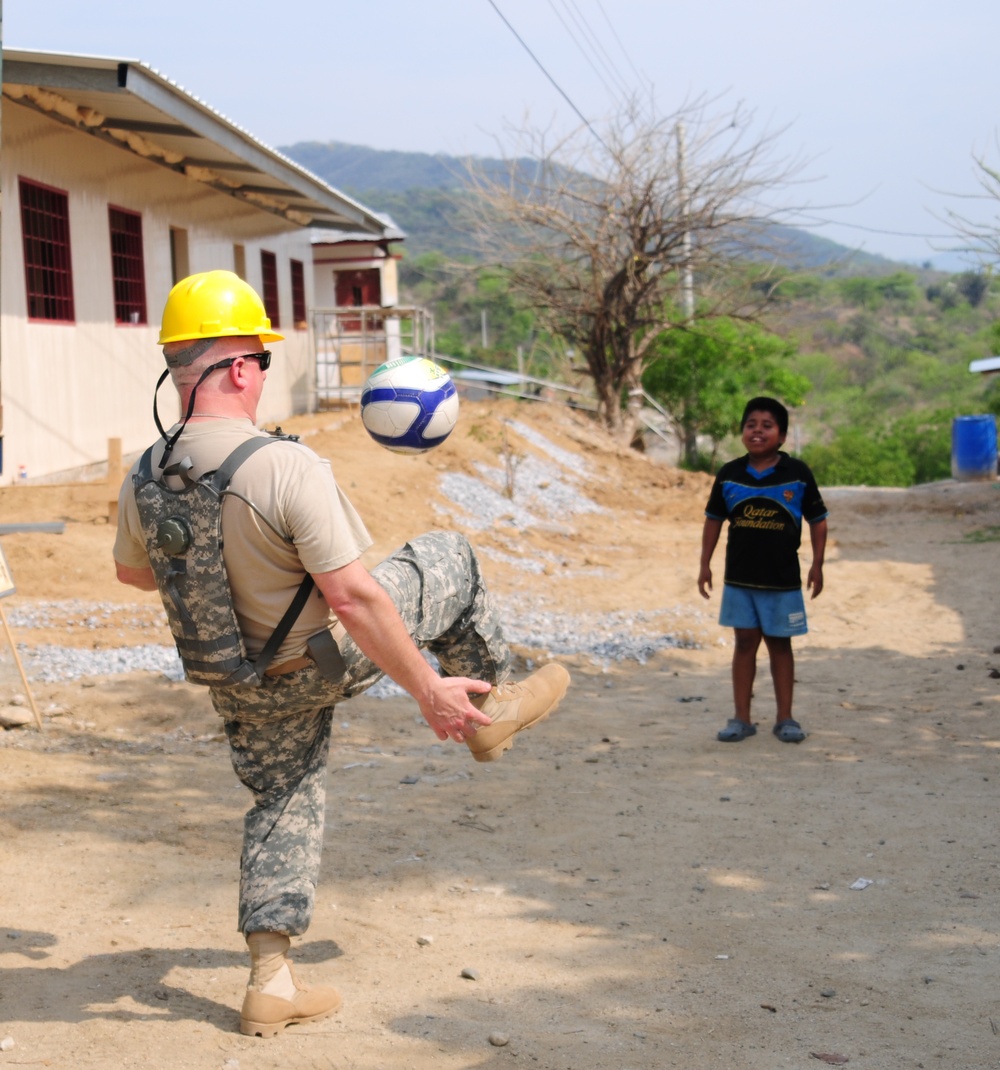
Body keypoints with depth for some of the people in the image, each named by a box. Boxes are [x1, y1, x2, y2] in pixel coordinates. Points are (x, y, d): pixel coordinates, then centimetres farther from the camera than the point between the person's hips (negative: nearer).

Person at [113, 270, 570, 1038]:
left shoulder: (143, 480, -10)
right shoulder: (287, 467, -31)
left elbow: (135, 571, 10)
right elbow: (353, 598, -30)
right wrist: (429, 689, -20)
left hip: (241, 683, 6)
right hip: (321, 661, -5)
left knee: (284, 803, 22)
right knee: (448, 561, 13)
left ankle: (272, 979, 19)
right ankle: (487, 712, 31)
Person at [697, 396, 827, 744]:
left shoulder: (797, 474, -5)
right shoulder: (729, 475, 0)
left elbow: (818, 520, 2)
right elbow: (714, 519, 9)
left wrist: (817, 564, -3)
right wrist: (705, 564, 5)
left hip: (783, 579, -2)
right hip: (739, 577, 2)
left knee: (779, 644, 7)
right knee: (745, 642, 6)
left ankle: (785, 718, 16)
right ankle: (741, 718, 12)